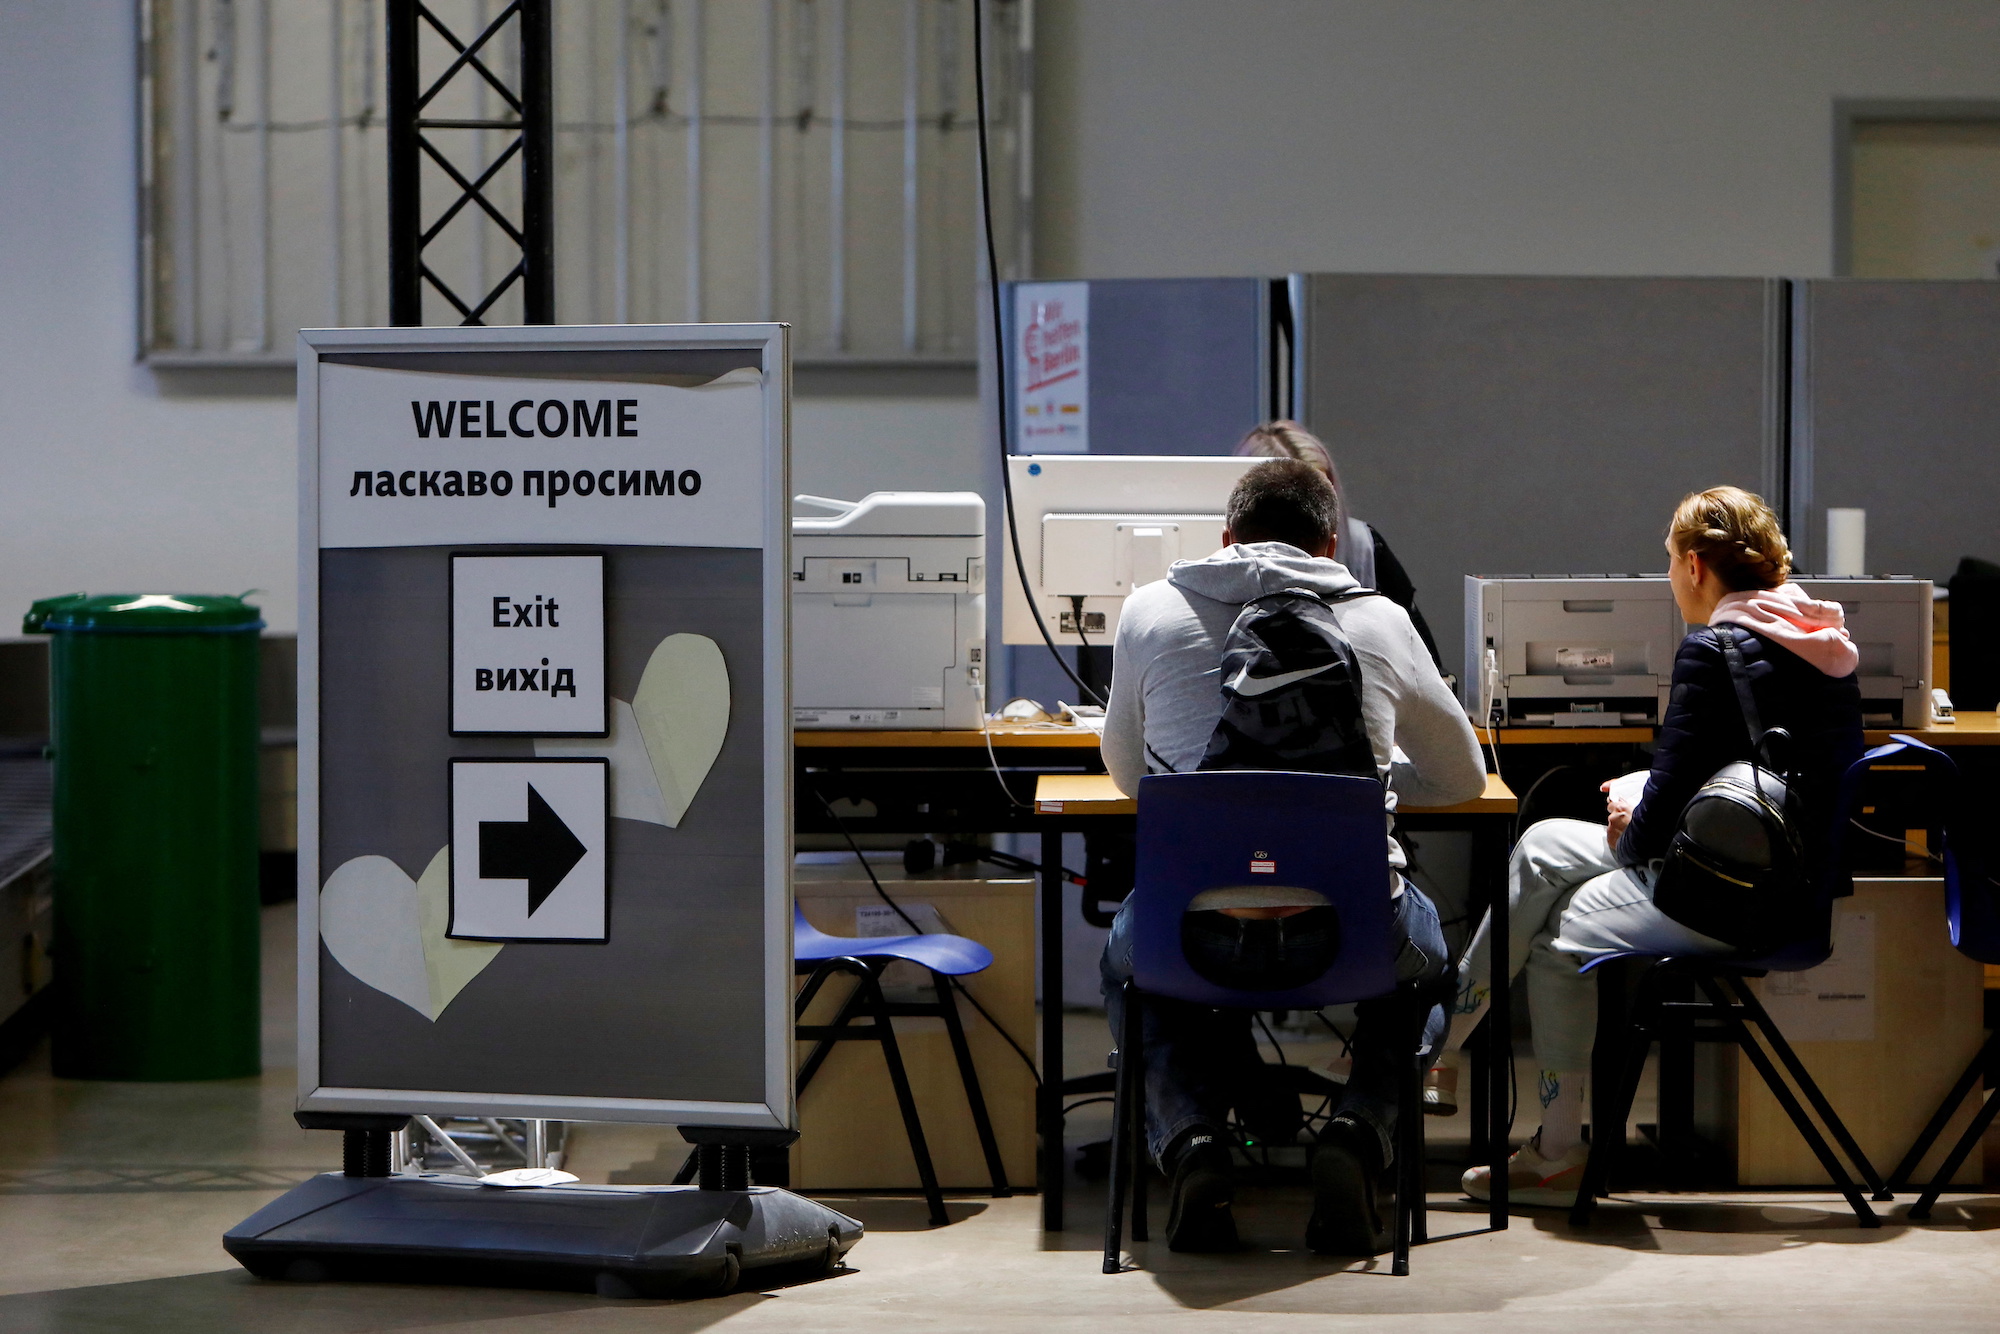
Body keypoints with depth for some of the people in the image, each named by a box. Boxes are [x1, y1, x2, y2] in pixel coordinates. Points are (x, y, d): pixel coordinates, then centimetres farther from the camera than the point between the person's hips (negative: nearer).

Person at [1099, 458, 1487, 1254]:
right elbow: (1462, 778, 20)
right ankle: (1358, 1133, 8)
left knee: (1127, 963, 37)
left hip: (1195, 934, 0)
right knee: (1424, 964, 36)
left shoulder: (1150, 613, 6)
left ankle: (1188, 1138, 9)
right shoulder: (1380, 624, 6)